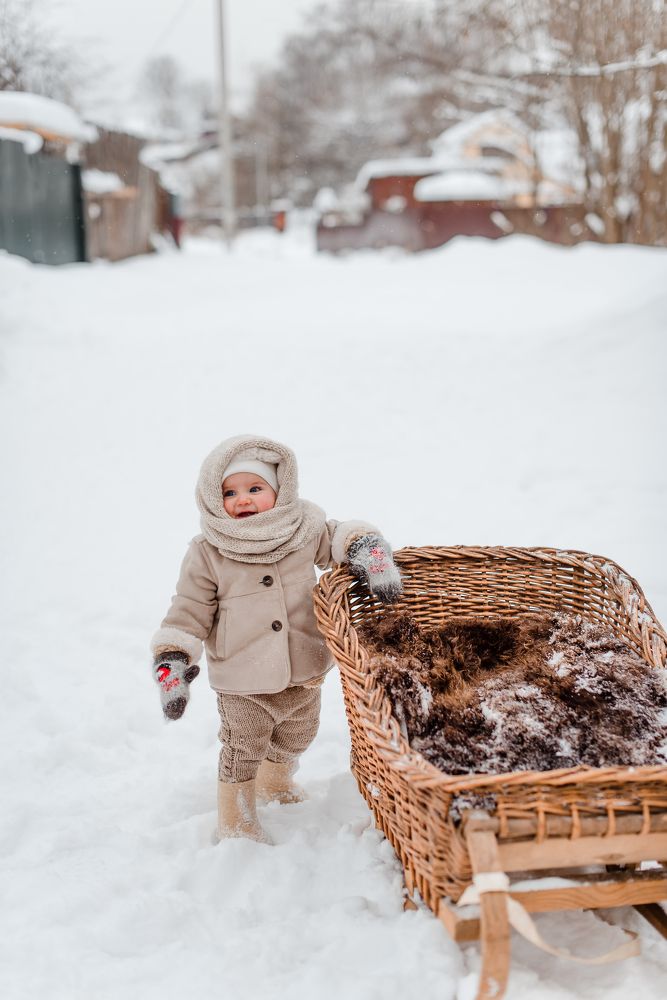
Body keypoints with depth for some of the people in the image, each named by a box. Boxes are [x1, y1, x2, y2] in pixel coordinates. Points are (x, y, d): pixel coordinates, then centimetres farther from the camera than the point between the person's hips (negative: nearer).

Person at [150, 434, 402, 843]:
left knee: (296, 739, 27)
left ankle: (275, 783, 57)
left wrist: (371, 554, -24)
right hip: (243, 685, -4)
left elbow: (340, 537, -2)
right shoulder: (208, 554, -15)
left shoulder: (303, 530, -9)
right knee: (243, 752, 10)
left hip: (305, 673, 4)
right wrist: (173, 662, -17)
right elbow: (189, 611, -11)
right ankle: (237, 822, 35)